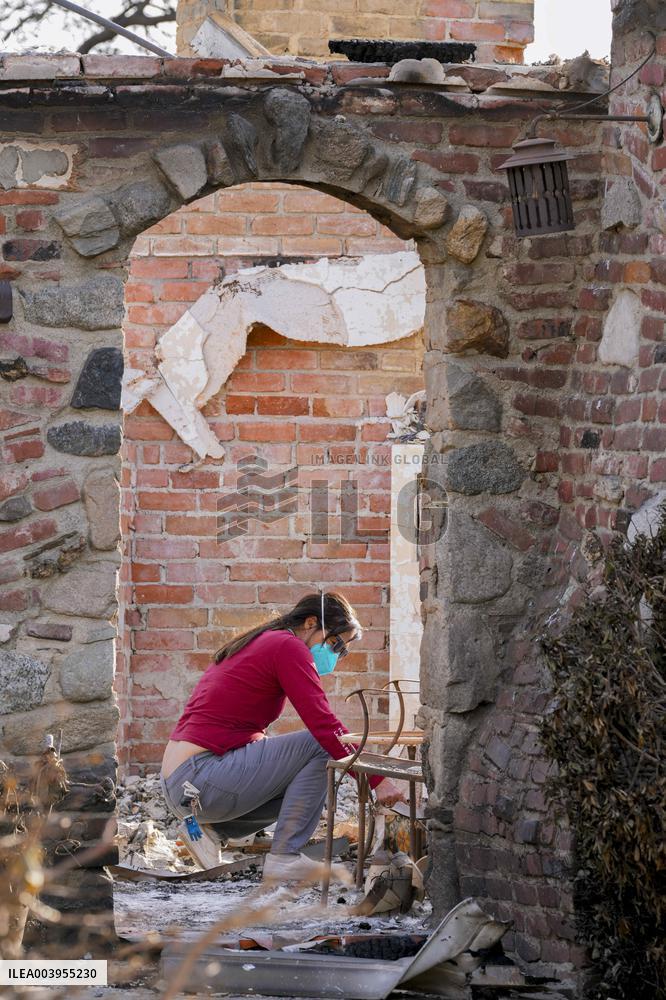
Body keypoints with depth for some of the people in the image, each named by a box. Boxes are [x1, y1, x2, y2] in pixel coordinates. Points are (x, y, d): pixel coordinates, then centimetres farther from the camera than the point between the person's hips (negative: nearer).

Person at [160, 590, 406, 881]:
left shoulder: (258, 643, 22)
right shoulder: (288, 647, -8)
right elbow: (324, 724, -17)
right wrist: (376, 780, -16)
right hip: (202, 780, -10)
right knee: (318, 746, -10)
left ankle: (211, 830, 10)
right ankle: (284, 858, -9)